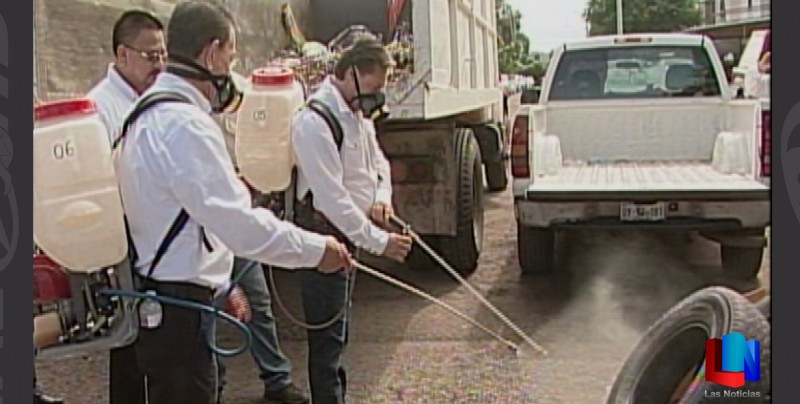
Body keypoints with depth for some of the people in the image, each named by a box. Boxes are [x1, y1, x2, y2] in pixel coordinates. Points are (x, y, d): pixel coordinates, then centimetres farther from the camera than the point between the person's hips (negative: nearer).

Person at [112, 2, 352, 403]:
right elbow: (238, 222, -24)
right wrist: (316, 249, -13)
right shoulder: (185, 124, -20)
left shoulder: (148, 116, 13)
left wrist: (221, 284, 21)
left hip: (151, 300, 10)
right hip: (176, 308, -10)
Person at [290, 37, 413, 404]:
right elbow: (332, 197, -27)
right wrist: (379, 241, -25)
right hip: (323, 234, -10)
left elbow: (378, 160, 18)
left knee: (338, 328, 22)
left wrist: (381, 197, -4)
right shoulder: (315, 121, -24)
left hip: (348, 232, 10)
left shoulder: (357, 112, 7)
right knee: (328, 333, -3)